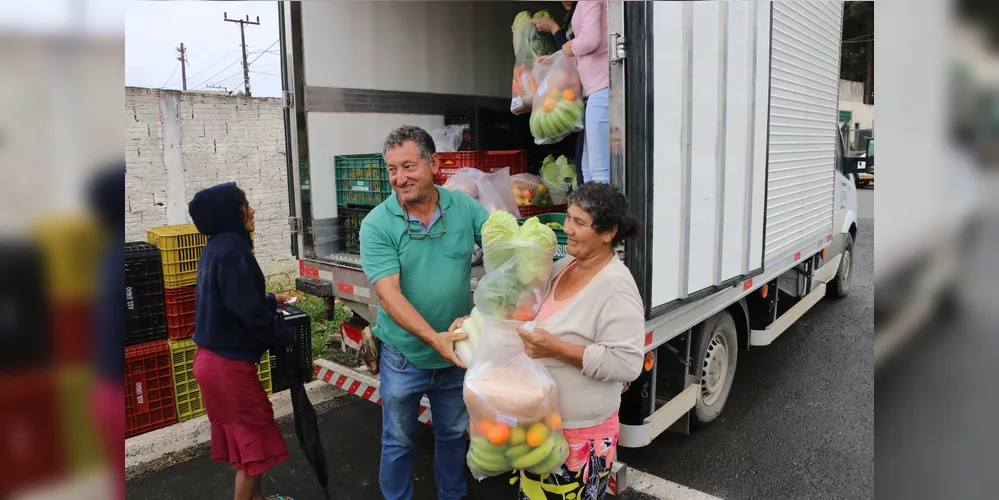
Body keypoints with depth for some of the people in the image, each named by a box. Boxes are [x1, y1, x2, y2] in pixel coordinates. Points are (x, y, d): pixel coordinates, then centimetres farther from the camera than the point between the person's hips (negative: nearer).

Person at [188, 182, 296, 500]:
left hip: (214, 358, 10)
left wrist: (271, 300, 25)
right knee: (253, 439, 5)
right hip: (229, 364, -10)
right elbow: (249, 311, -24)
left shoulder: (216, 247, 9)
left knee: (244, 437, 22)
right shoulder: (231, 250, -21)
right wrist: (284, 336, -11)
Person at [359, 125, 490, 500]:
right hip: (404, 356, -2)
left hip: (456, 351, 3)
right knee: (398, 441, 17)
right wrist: (433, 338, -36)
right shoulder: (377, 225, -16)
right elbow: (389, 295, -23)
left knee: (453, 435, 23)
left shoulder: (465, 208, -8)